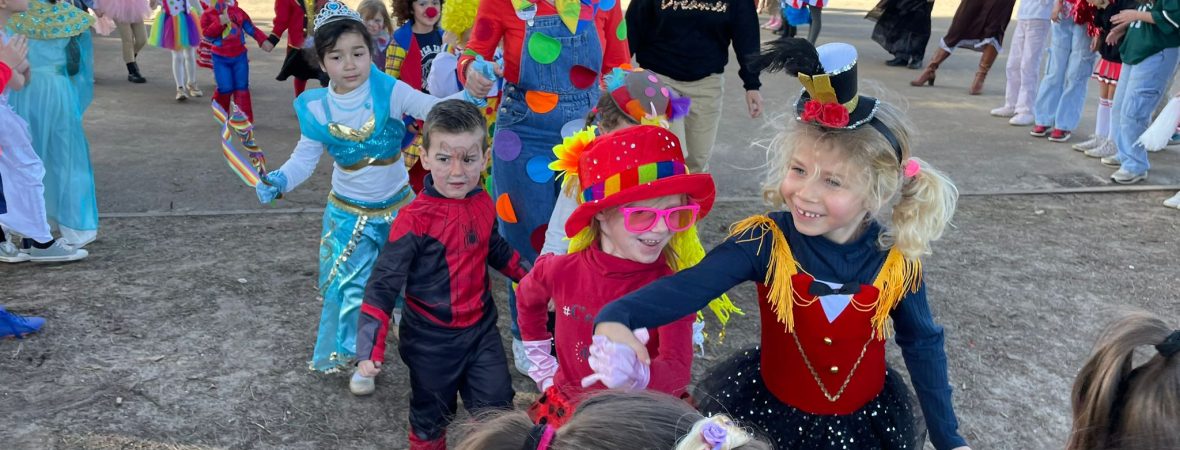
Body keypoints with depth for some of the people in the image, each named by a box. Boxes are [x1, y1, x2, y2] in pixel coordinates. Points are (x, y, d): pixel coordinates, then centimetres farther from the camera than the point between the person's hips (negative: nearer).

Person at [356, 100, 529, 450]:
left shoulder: (483, 203, -5)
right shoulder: (414, 220, -24)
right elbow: (383, 286, -21)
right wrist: (370, 349, -25)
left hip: (481, 329, 5)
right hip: (431, 340, -4)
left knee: (498, 411, 12)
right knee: (431, 418, 16)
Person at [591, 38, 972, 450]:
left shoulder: (896, 258, -18)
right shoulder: (765, 241, -24)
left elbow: (922, 345, -3)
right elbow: (691, 286, -39)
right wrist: (616, 319, -58)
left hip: (867, 417, 1)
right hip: (772, 408, -1)